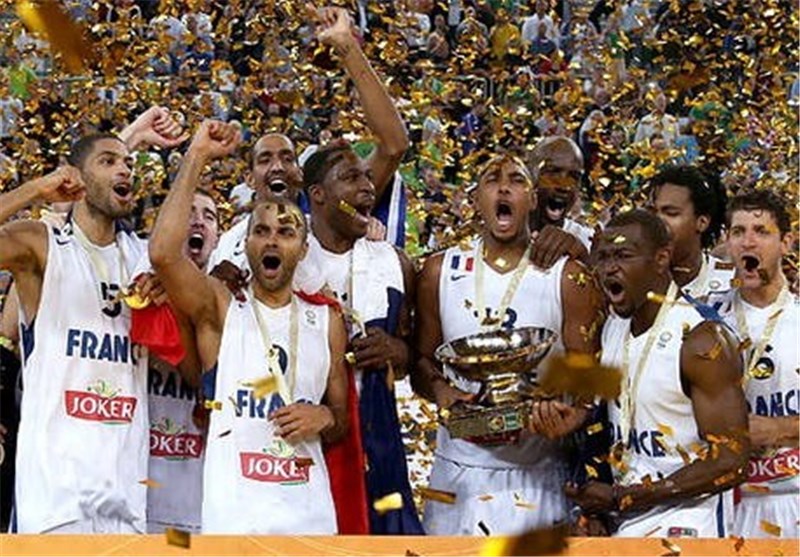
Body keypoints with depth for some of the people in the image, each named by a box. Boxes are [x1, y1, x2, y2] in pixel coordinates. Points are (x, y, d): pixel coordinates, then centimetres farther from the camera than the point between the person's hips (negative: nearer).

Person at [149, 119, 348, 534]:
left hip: (310, 513, 3)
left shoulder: (325, 321, 13)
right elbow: (163, 252, -16)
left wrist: (325, 418, -3)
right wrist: (196, 158, -14)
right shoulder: (220, 309, 3)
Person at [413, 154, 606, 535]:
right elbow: (422, 360, 13)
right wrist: (440, 389, -10)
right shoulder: (440, 272, 6)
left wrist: (569, 416, -25)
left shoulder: (568, 279, -2)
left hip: (536, 476, -2)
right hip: (457, 471, 2)